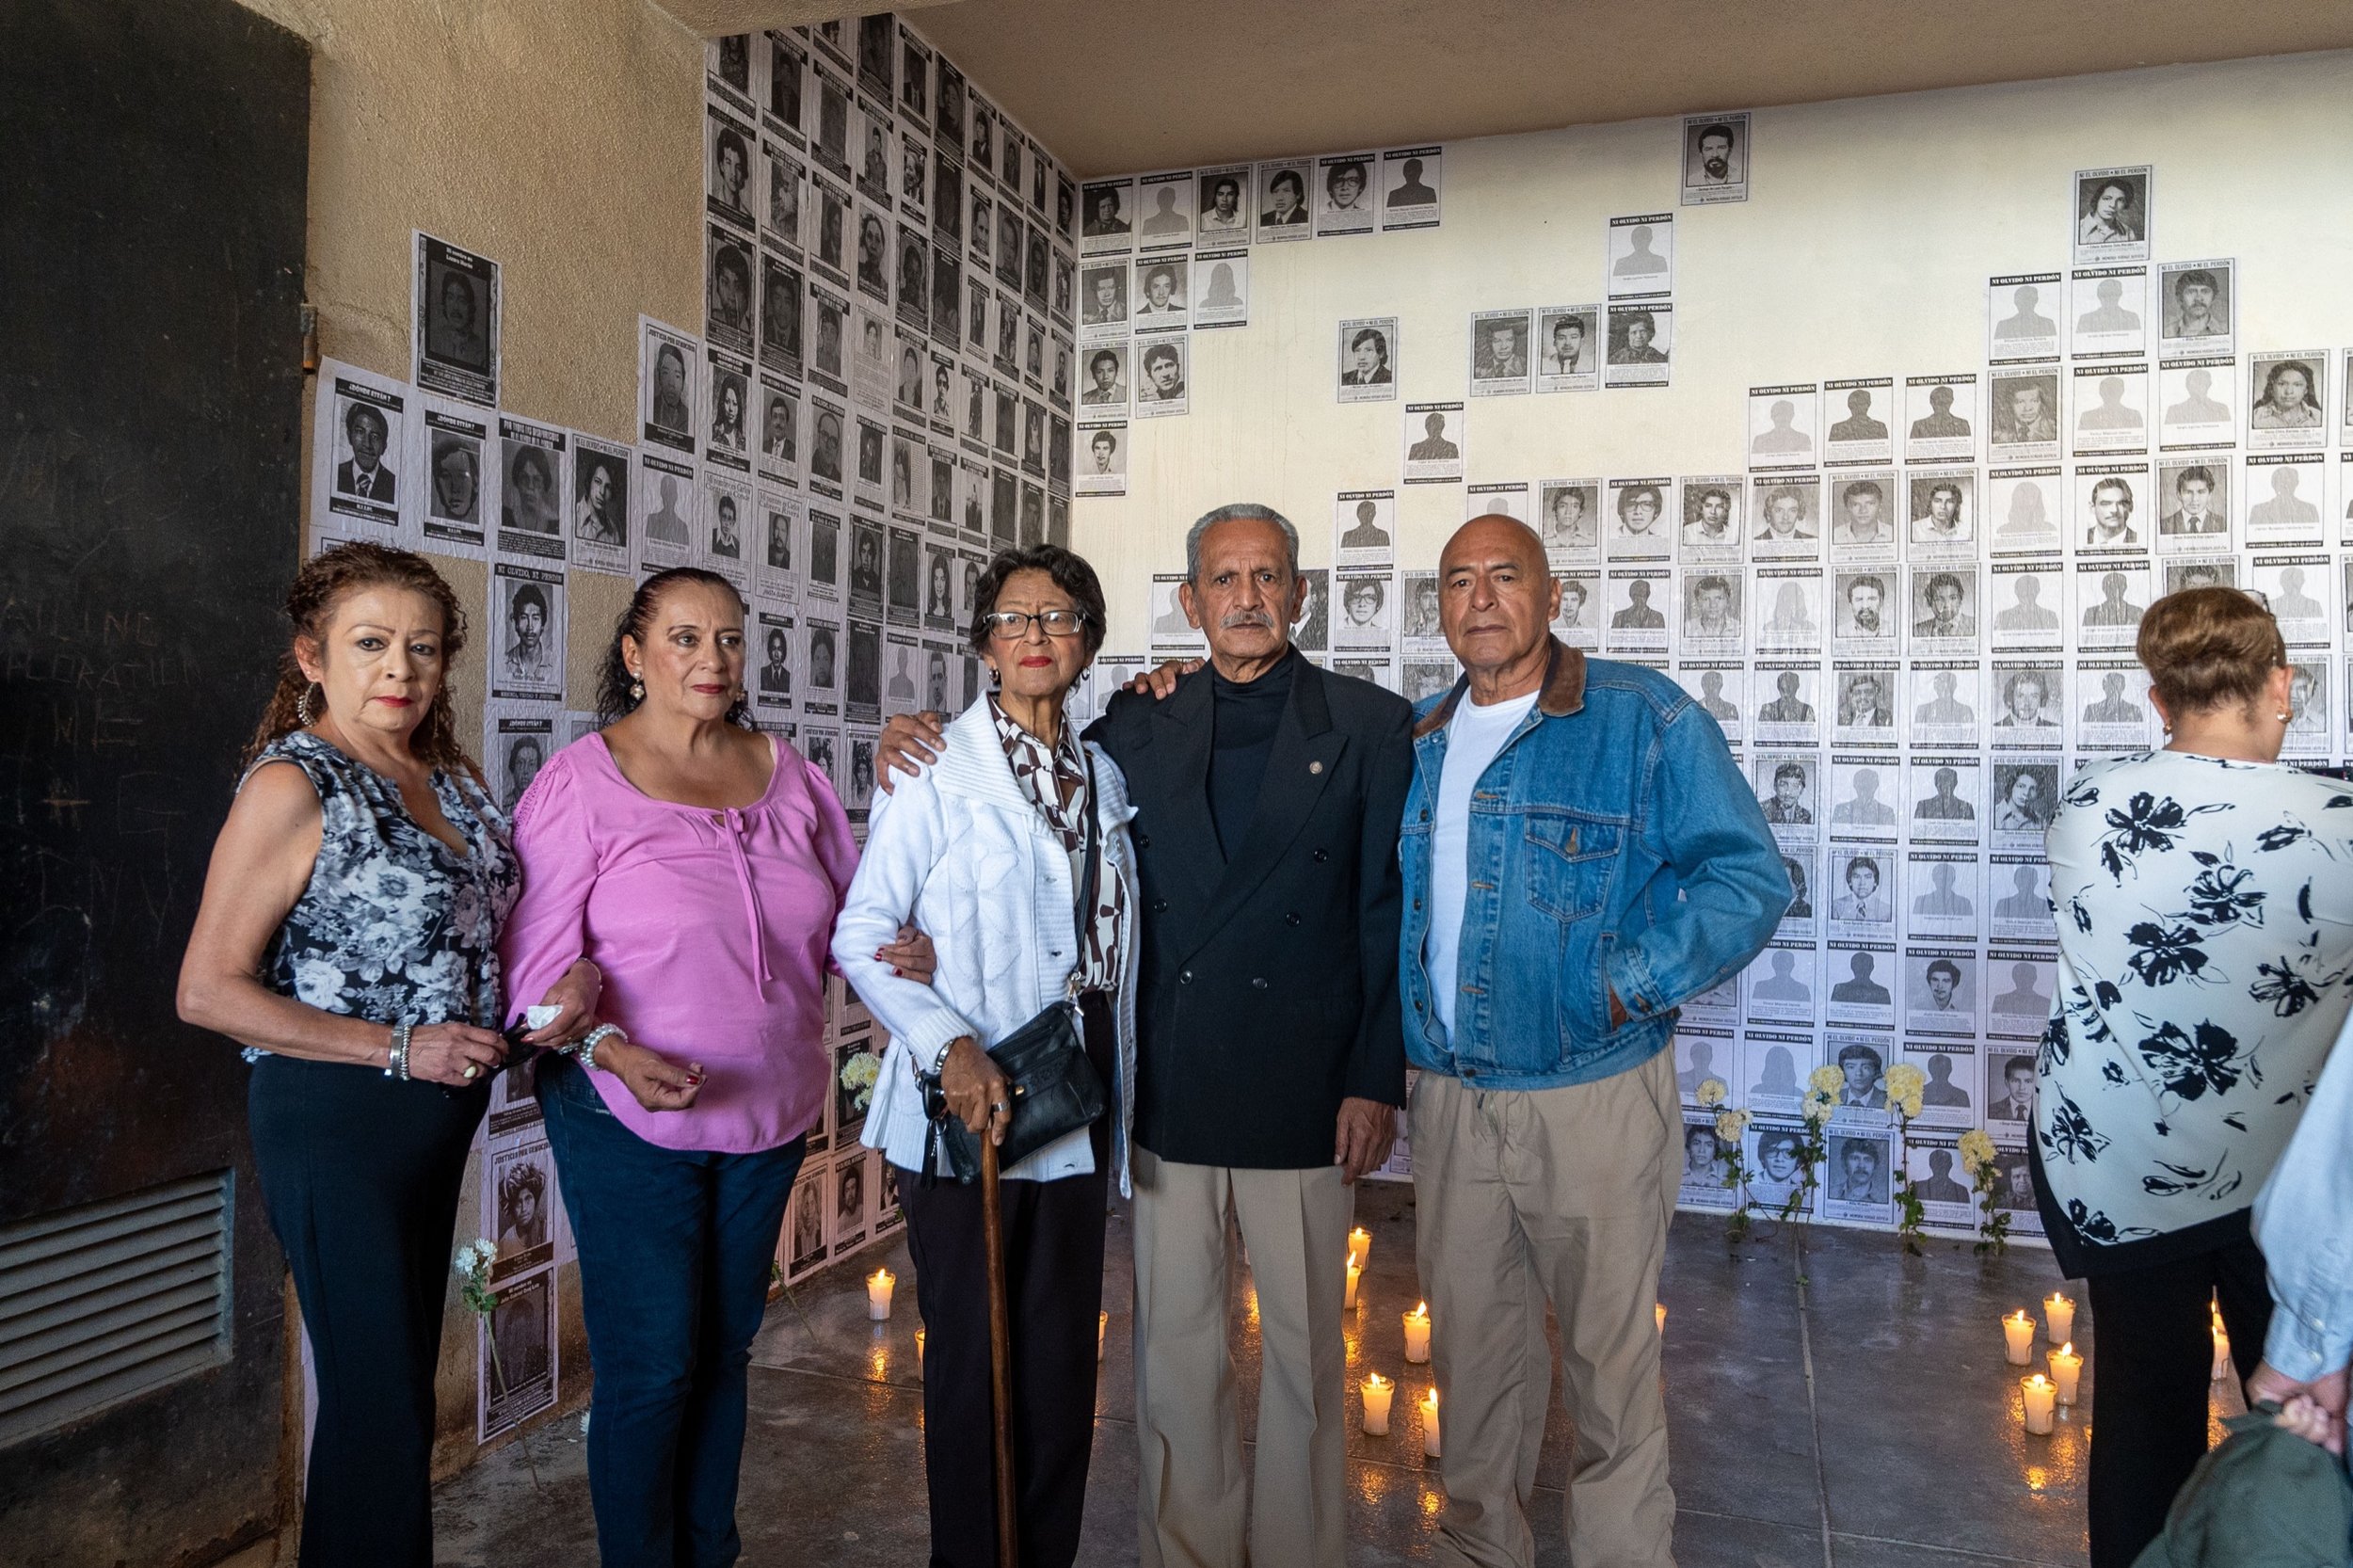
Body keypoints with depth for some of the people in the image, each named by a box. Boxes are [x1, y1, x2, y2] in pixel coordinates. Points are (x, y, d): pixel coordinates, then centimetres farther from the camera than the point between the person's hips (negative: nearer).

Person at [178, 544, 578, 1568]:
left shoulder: (454, 780, 7)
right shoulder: (292, 784, -13)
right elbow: (207, 992, -15)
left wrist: (569, 974, -2)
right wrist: (399, 1048, -19)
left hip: (441, 1116, 7)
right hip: (335, 1122, -7)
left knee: (404, 1381, 19)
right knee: (376, 1402, 1)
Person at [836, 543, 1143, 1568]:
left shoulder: (1107, 774, 11)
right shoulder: (936, 768, -7)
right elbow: (861, 934, -10)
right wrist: (950, 1047, -20)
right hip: (966, 1102, -5)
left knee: (1063, 1348, 13)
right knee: (970, 1353, 6)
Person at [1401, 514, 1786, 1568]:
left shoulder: (1643, 718, -7)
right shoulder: (1412, 740, 9)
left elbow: (1749, 876, -10)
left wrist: (1631, 983, -19)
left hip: (1593, 1096, -4)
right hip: (1449, 1096, 5)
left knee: (1610, 1354, 8)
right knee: (1470, 1342, 18)